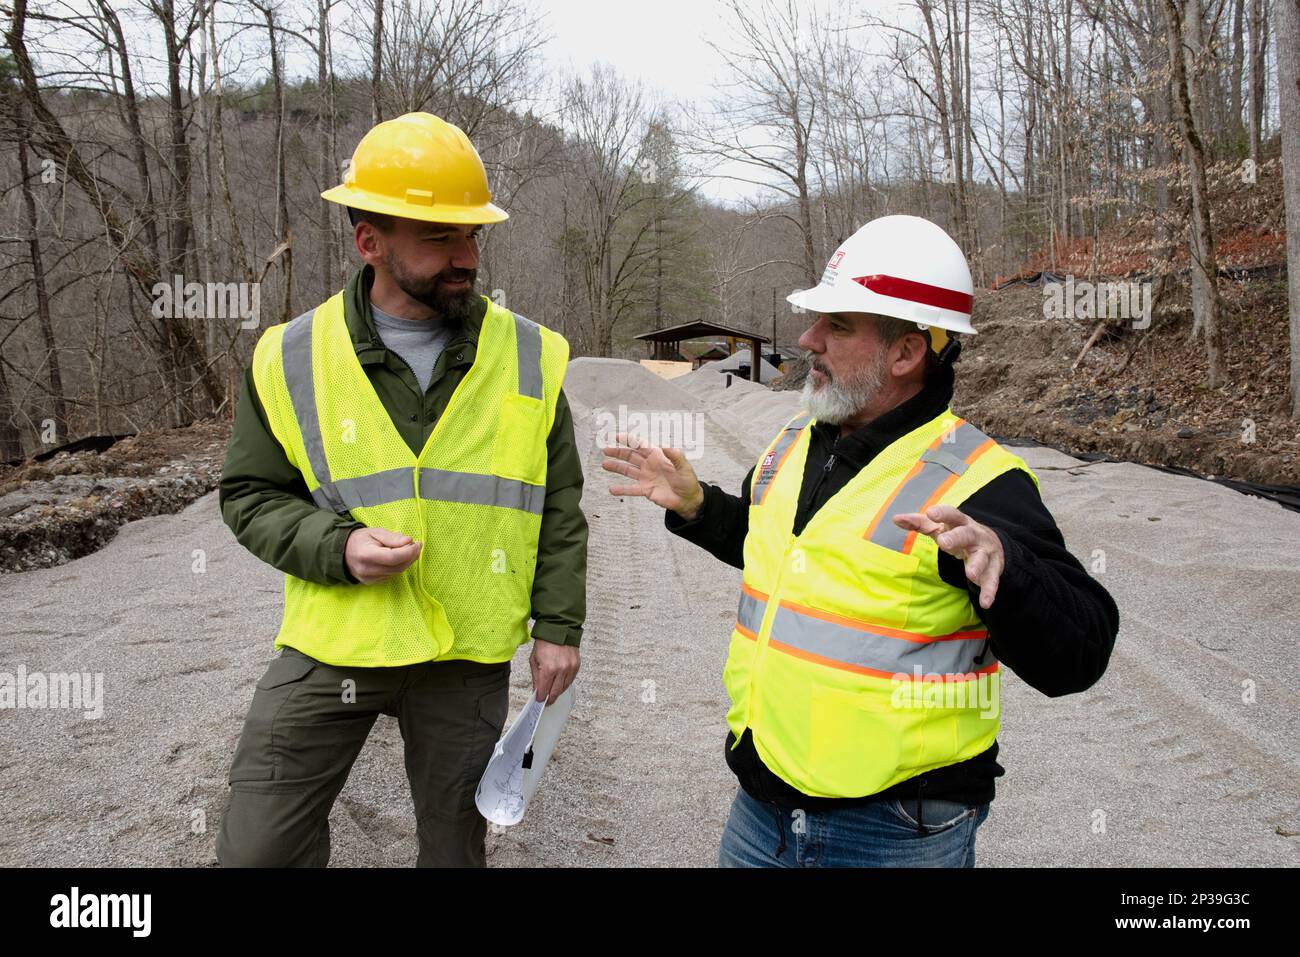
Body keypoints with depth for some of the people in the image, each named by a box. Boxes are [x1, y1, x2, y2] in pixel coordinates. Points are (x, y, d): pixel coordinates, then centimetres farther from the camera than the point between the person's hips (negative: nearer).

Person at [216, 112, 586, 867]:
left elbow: (558, 507, 3)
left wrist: (559, 624, -1)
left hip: (469, 657, 1)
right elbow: (250, 495, 1)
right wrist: (339, 548, -16)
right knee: (257, 849, 5)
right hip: (332, 645, 0)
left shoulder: (529, 356, -3)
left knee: (455, 843, 17)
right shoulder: (292, 357, -5)